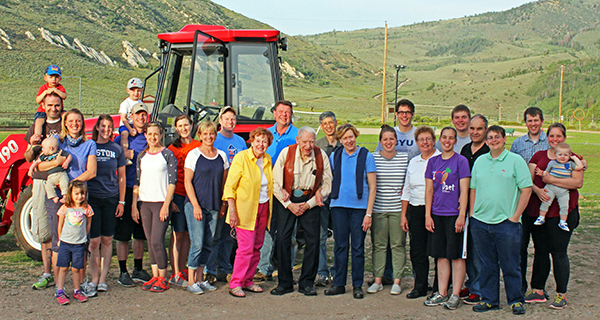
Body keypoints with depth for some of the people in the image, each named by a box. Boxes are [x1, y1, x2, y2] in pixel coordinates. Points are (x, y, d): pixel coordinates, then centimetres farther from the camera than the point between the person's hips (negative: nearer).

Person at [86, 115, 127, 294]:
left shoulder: (117, 149, 7)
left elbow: (122, 177, 9)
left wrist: (121, 202, 3)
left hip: (111, 199, 1)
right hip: (92, 198, -1)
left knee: (107, 240, 5)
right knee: (94, 241, -2)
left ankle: (103, 279, 12)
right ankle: (94, 278, 9)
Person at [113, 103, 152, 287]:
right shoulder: (123, 136, 3)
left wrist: (132, 154, -7)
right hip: (127, 189, -3)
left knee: (141, 233, 12)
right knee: (123, 233, 0)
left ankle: (138, 270, 23)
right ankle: (123, 272, 9)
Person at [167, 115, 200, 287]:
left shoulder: (198, 147, 9)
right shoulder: (173, 149, 1)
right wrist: (170, 200, -7)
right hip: (178, 195, -3)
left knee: (187, 234, 8)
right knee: (178, 234, -2)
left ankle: (183, 269, 18)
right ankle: (175, 274, 3)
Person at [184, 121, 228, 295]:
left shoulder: (222, 156, 11)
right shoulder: (194, 154, -2)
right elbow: (188, 182, -5)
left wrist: (223, 204, 8)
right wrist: (195, 205, -12)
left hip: (214, 207, 5)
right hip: (195, 205, -5)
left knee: (208, 244, 7)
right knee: (197, 243, -7)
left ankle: (200, 279, 17)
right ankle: (191, 282, 2)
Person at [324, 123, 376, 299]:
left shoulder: (366, 156, 0)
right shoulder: (335, 156, 9)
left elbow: (372, 187, -2)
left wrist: (369, 213, -7)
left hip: (359, 207, -2)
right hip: (338, 206, 2)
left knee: (358, 247, 2)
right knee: (340, 245, 6)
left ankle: (358, 285, 11)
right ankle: (339, 283, 15)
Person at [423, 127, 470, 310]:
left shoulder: (461, 161, -3)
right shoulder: (433, 161, 10)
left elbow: (464, 191, -7)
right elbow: (429, 190, 12)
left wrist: (461, 216, -13)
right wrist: (428, 215, 5)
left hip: (454, 215, -4)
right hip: (437, 215, 5)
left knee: (456, 256, 0)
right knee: (441, 255, 9)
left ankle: (455, 295, 7)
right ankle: (442, 293, 16)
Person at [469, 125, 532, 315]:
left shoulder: (515, 160, -1)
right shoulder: (480, 161, 12)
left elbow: (526, 189, -5)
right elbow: (473, 189, 17)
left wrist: (515, 216, -9)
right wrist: (472, 214, 7)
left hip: (506, 222, -4)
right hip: (480, 221, 4)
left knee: (510, 265, 3)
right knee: (487, 264, 11)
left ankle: (516, 301, 16)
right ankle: (489, 299, 21)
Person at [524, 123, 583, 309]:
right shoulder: (538, 156, 13)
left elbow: (578, 182, -12)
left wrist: (551, 180, -17)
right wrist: (537, 190, -15)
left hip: (562, 212, -4)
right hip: (537, 210, 4)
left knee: (559, 252, -3)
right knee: (540, 251, 10)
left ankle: (561, 295, 6)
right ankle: (537, 291, 19)